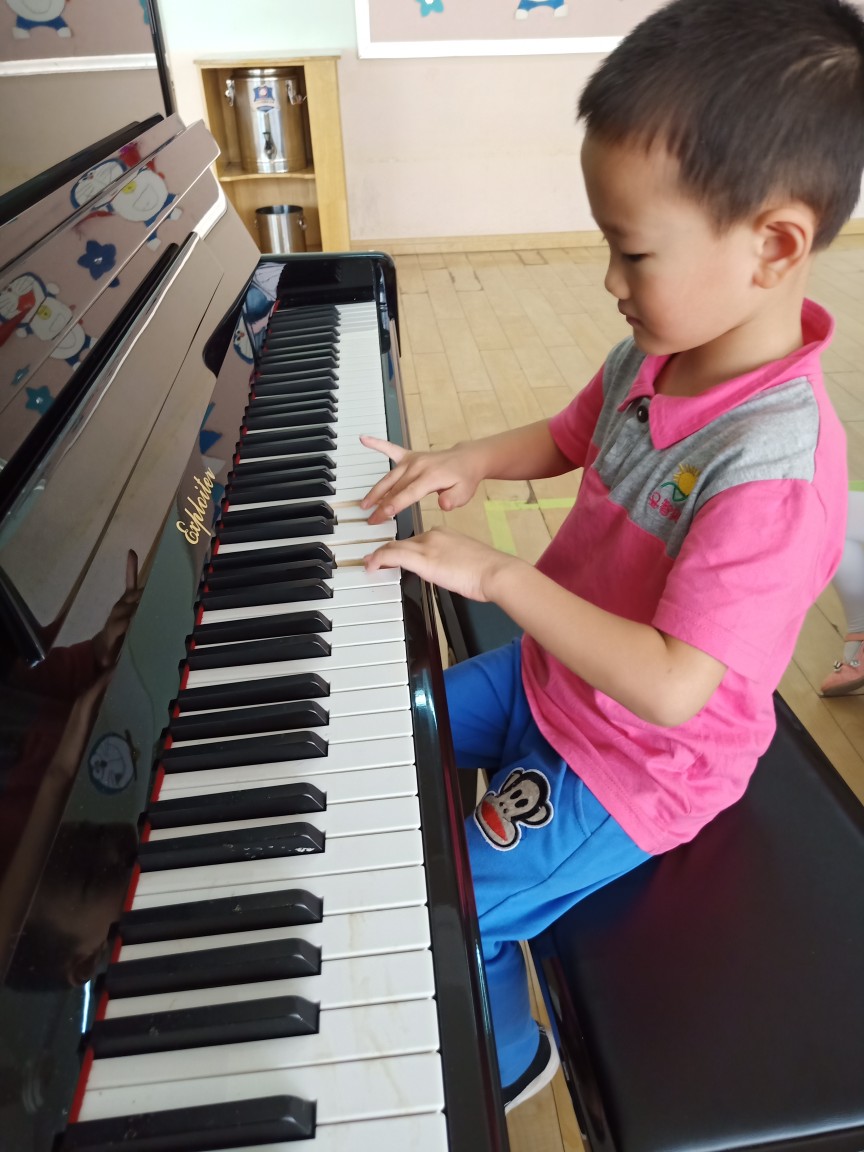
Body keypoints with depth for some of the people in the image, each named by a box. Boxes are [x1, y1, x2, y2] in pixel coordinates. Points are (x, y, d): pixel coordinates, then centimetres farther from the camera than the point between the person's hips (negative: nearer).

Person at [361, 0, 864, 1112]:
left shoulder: (773, 467, -34)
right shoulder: (658, 353, -9)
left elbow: (669, 690, -35)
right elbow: (567, 438, 10)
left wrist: (499, 573, -30)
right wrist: (467, 460, -9)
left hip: (632, 769, -8)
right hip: (549, 674, 8)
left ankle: (506, 1063, 30)